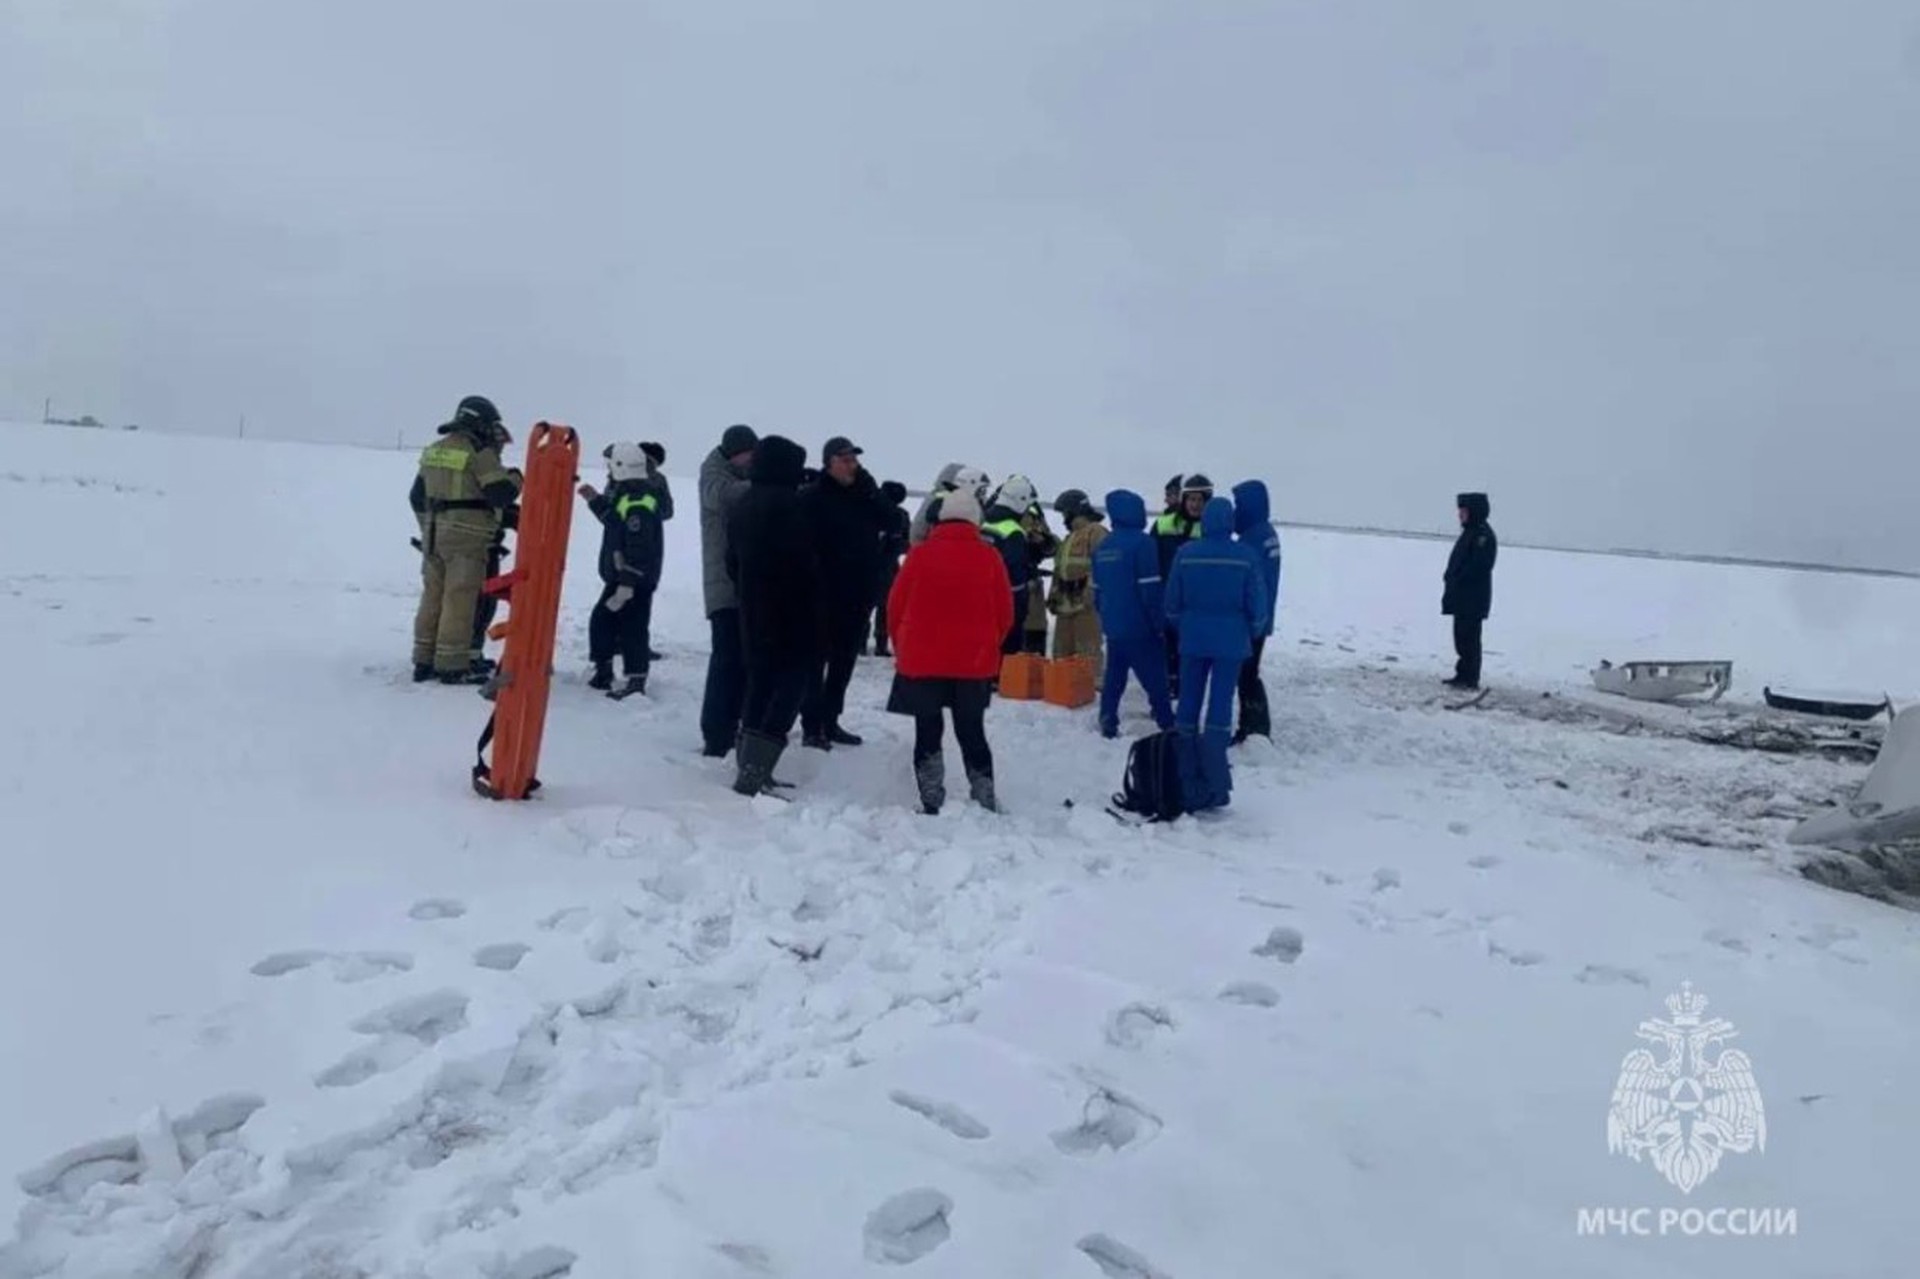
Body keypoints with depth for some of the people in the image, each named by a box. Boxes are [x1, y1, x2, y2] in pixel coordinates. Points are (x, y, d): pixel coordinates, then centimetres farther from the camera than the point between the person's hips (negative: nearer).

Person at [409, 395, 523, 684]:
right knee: (459, 600, -4)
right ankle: (452, 665, -1)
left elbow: (417, 497, 20)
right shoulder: (480, 453, -11)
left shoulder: (433, 451, 15)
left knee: (433, 596, 13)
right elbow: (501, 495, -16)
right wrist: (515, 479, 4)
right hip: (467, 537, -8)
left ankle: (424, 661, 19)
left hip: (434, 534, 8)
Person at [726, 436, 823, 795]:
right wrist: (815, 608, -7)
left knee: (759, 684, 15)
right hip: (792, 616, -8)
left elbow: (733, 563, 19)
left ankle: (749, 767, 17)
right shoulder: (787, 504, -15)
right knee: (790, 685, -5)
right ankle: (754, 771, -12)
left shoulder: (741, 506, 13)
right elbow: (805, 562, -18)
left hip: (753, 614, 8)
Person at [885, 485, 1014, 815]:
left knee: (927, 732, 10)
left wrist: (903, 649, 15)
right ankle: (986, 803, 14)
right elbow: (1004, 615, 0)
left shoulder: (920, 553, -5)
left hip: (921, 661, -1)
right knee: (972, 733, 14)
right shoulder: (989, 557, -4)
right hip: (974, 664, 1)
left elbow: (895, 607, 0)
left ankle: (931, 805, 8)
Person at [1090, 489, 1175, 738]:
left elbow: (1097, 588, 14)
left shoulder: (1103, 545, 9)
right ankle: (1168, 725, 3)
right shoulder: (1141, 542, -14)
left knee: (1113, 676, 11)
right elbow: (1151, 589, -16)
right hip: (1140, 626, -7)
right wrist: (1160, 623, -10)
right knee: (1155, 677, 0)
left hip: (1112, 625, 7)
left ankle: (1108, 724, 9)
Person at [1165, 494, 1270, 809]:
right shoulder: (1245, 556, -8)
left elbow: (1172, 601, 1)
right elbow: (1256, 604, -4)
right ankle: (1213, 779, -1)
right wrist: (1253, 632, 14)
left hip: (1193, 638, 1)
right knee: (1220, 704, 1)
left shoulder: (1186, 553, -4)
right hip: (1231, 641, -1)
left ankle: (1186, 779, 15)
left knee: (1188, 703, 10)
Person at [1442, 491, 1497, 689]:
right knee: (1462, 636, 14)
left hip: (1473, 599, -10)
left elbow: (1478, 566, -22)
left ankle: (1470, 678, -2)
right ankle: (1463, 675, 21)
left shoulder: (1483, 534, -14)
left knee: (1469, 638, -6)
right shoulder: (1470, 532, 16)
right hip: (1462, 598, 10)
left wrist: (1457, 581, -19)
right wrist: (1451, 579, 7)